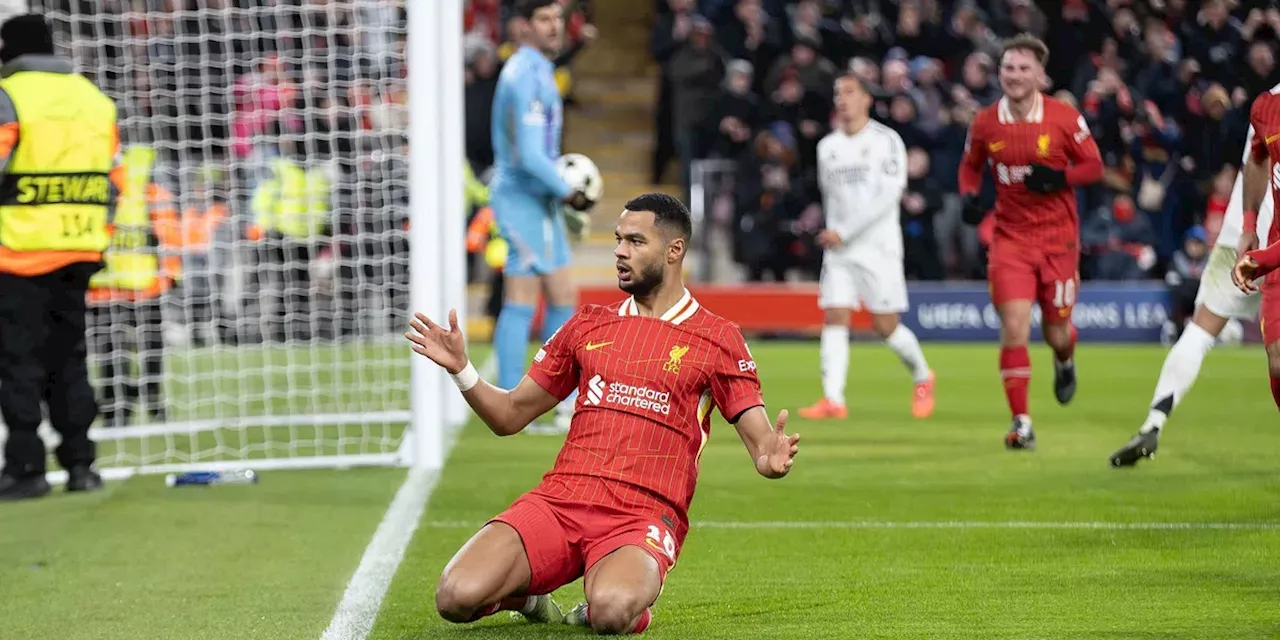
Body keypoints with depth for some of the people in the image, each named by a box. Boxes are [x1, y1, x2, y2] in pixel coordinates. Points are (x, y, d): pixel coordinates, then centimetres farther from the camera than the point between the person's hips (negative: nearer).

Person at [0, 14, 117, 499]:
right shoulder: (94, 99, 12)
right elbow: (109, 181, 13)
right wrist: (100, 243, 18)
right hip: (79, 251, 6)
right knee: (69, 357, 15)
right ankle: (79, 463, 13)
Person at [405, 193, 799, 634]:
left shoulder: (716, 339, 8)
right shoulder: (588, 327, 19)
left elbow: (761, 440, 2)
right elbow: (510, 415, 21)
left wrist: (771, 459, -23)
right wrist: (460, 369, 3)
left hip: (643, 515, -3)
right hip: (559, 499, 3)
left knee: (612, 611, -38)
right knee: (457, 598, -22)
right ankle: (528, 596, 12)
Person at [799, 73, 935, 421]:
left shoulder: (886, 141, -6)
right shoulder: (827, 147, 11)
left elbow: (887, 196, -15)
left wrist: (843, 233, -17)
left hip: (878, 246, -5)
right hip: (838, 248, 5)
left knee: (885, 326, -1)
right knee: (834, 320, -10)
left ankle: (922, 377, 24)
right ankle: (833, 399, -15)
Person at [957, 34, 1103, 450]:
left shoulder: (1064, 117, -8)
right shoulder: (985, 123, -1)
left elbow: (1094, 166, -1)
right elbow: (970, 165, 16)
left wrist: (1059, 177, -20)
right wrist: (969, 196, -5)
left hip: (1058, 239, -1)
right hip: (1010, 239, 1)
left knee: (1056, 331, 7)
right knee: (1014, 327, -13)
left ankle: (1065, 361, 47)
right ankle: (1021, 422, -7)